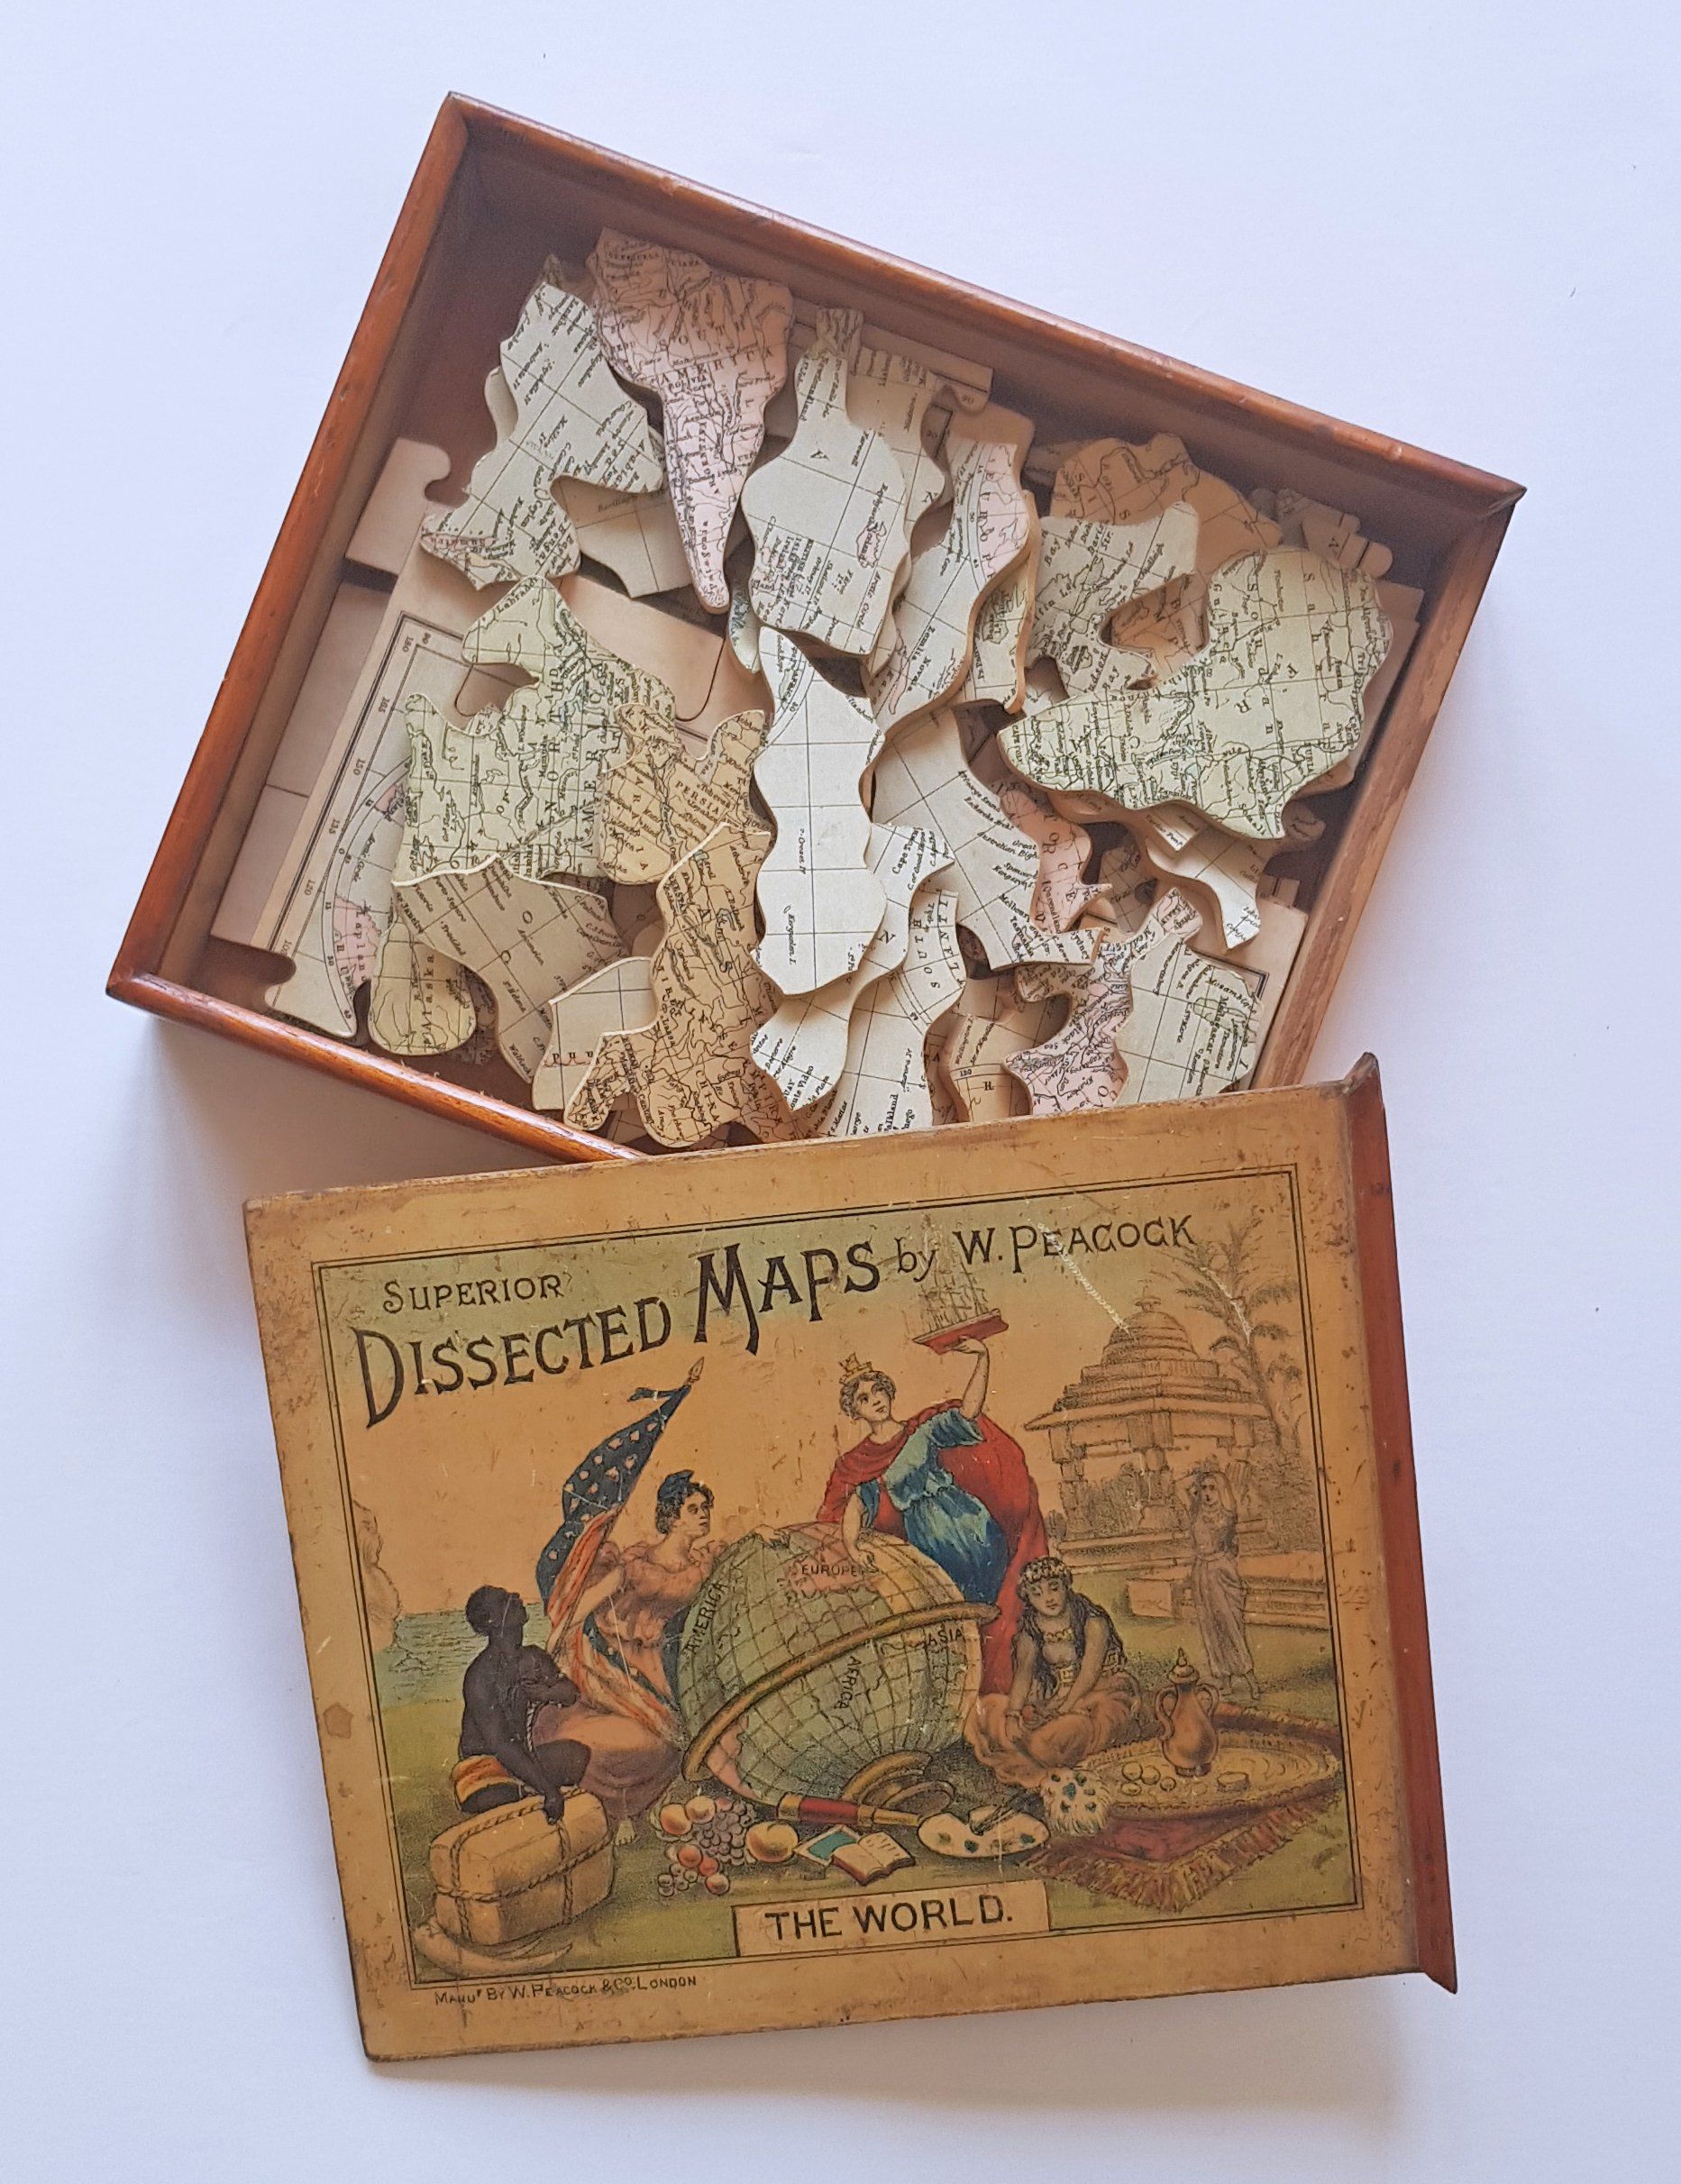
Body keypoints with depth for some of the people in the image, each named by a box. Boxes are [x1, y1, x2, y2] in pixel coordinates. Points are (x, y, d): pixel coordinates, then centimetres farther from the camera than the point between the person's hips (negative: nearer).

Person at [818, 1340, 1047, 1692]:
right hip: (930, 1550, 0)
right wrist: (850, 1540, -23)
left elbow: (968, 1410, -3)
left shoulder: (925, 1431, 10)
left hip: (975, 1530, 0)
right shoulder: (856, 1464, 10)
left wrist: (982, 1359, -16)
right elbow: (854, 1504, -2)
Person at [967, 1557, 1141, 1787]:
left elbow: (1089, 1675, -20)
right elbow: (1024, 1672, -7)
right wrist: (1013, 1713, -24)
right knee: (987, 1708, -11)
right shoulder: (1030, 1627, 1)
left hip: (1103, 1692, -6)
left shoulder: (1092, 1621, -16)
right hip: (1053, 1696, 6)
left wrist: (1059, 1710, -28)